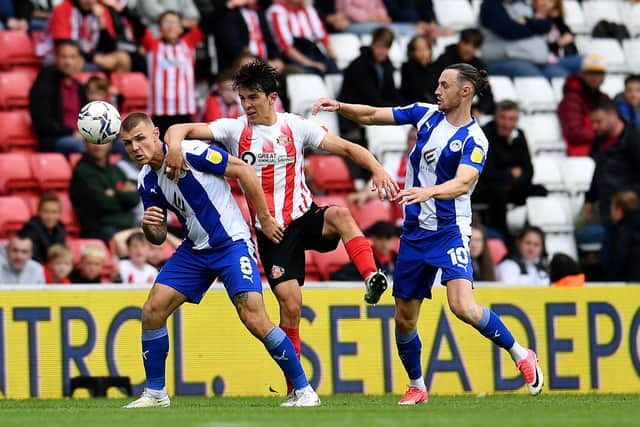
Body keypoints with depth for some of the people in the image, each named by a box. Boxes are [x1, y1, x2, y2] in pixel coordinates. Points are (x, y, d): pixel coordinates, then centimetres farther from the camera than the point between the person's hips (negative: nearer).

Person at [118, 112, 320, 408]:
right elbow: (158, 237, 10)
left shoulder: (190, 152, -18)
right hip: (194, 250, 7)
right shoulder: (146, 182, 4)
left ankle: (304, 390, -7)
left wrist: (265, 219, -8)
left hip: (231, 243, -7)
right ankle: (155, 393, 11)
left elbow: (243, 170, -12)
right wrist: (148, 226, -14)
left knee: (254, 318, -19)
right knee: (152, 311, -3)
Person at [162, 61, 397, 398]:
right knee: (290, 303, -8)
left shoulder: (295, 127, 2)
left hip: (305, 217, 0)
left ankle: (371, 278, -43)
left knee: (339, 214, -34)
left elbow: (346, 148, 1)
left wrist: (377, 169, -17)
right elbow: (180, 129, -7)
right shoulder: (234, 130, 1)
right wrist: (174, 146, -30)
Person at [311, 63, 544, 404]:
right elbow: (372, 116, 9)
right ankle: (416, 387, 28)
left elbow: (463, 183, -30)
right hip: (415, 231, 6)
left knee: (463, 306, -23)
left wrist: (428, 191, -47)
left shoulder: (473, 140, -13)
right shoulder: (427, 114, 4)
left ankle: (520, 355, -2)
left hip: (450, 232, -6)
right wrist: (339, 107, -8)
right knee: (404, 318, 9)